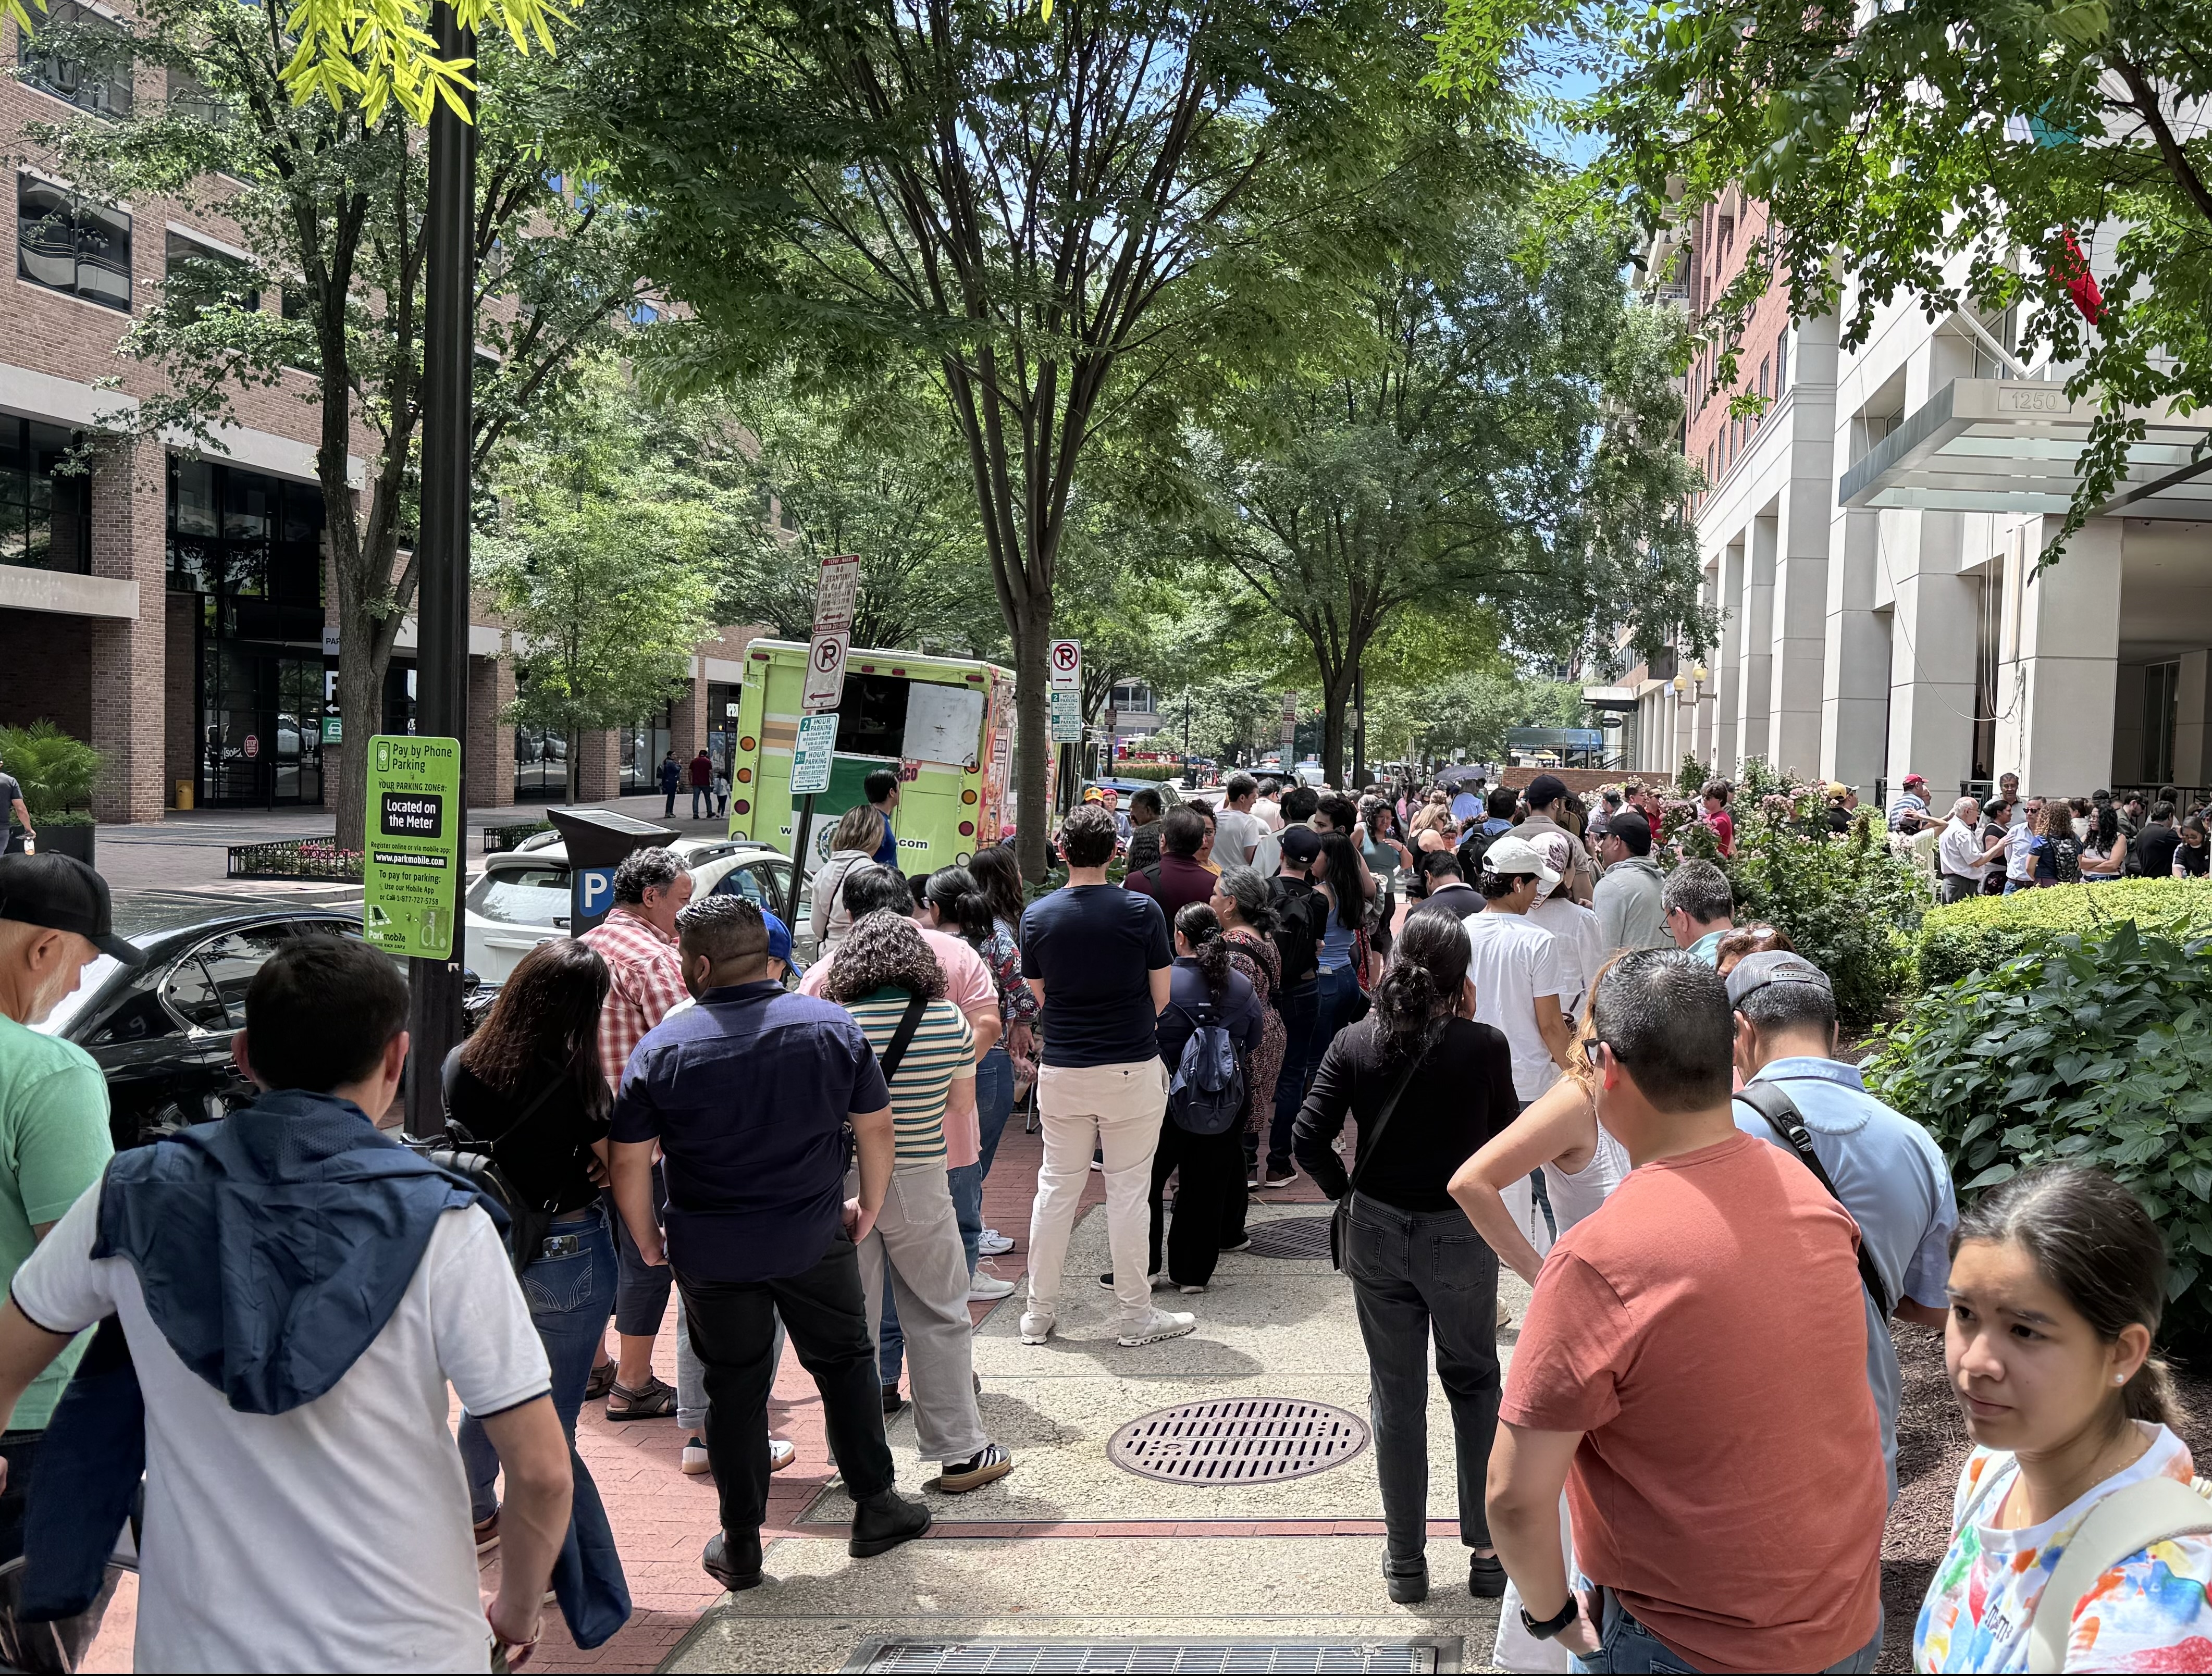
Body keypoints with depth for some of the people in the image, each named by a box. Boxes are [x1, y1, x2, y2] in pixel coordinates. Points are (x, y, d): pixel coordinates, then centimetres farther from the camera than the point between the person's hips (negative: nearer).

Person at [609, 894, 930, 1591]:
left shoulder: (662, 1048, -11)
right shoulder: (833, 1026, -6)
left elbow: (628, 1164, -8)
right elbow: (877, 1128, 1)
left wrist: (649, 1243, 7)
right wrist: (869, 1207, 14)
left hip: (711, 1252, 0)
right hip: (816, 1241, 1)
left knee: (734, 1390, 12)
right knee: (846, 1363, 18)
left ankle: (741, 1546, 23)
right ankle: (875, 1508, 27)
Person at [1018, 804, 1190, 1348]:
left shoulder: (1037, 916, -3)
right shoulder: (1142, 911, -10)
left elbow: (1040, 994, 7)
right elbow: (1161, 996, -2)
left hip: (1061, 1071, 2)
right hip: (1132, 1069, -2)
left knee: (1056, 1188, 12)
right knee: (1128, 1191, 6)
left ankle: (1040, 1313, 20)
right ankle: (1137, 1316, 15)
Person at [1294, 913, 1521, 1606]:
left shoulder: (1355, 1043, -6)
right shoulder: (1484, 1045, -12)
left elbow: (1309, 1140, -11)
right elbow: (1508, 1135, 3)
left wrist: (1345, 1192, 7)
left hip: (1377, 1233, 2)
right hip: (1462, 1234, -1)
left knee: (1396, 1396, 13)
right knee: (1475, 1385, 18)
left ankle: (1406, 1561, 24)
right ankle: (1487, 1548, 22)